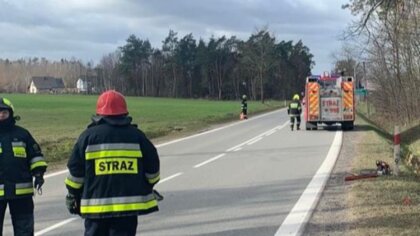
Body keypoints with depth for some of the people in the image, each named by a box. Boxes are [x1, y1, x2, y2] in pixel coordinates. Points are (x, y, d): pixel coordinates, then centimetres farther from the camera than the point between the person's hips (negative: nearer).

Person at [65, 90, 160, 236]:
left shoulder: (89, 136, -1)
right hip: (129, 203, 0)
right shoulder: (136, 135, 2)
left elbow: (75, 169, 1)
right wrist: (147, 187, 23)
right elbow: (152, 166, 6)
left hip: (96, 204, 0)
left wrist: (73, 195, 15)